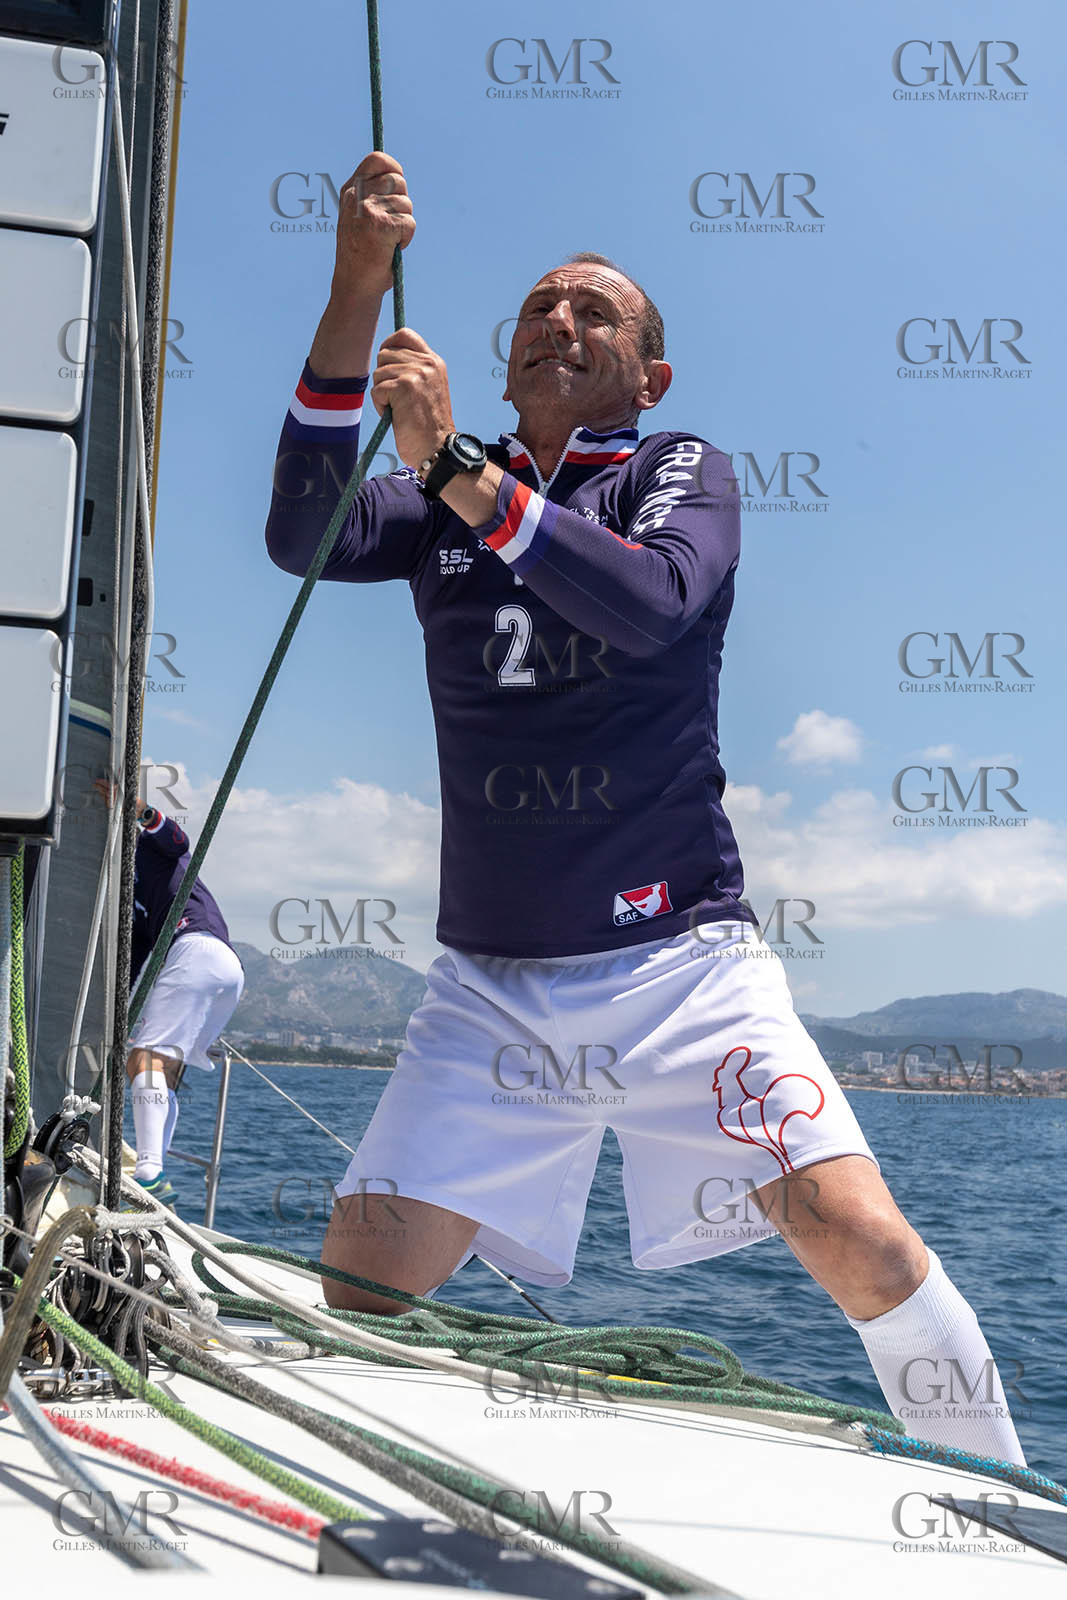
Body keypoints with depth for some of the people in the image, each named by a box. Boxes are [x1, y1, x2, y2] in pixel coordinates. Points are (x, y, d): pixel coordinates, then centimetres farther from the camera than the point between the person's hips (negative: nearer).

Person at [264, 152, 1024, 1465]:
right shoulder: (439, 503, 14)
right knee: (363, 1284, -8)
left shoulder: (683, 471, 7)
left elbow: (651, 605, -16)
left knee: (856, 1235, -16)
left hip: (679, 962, -2)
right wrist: (356, 291, -13)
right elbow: (300, 538, -7)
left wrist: (456, 465, -19)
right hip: (489, 987, 3)